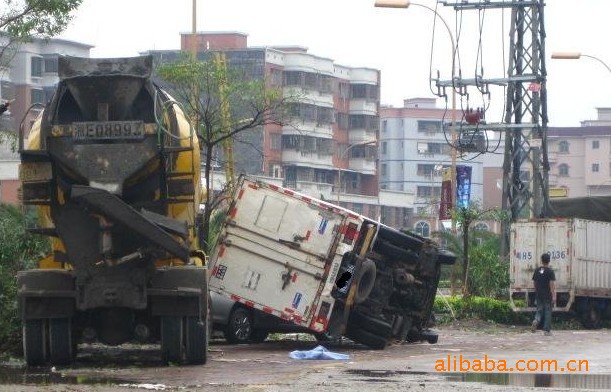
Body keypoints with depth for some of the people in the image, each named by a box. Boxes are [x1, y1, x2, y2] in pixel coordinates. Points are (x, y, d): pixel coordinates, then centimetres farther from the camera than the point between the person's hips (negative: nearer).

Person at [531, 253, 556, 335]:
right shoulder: (550, 271, -10)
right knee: (548, 312, 4)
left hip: (539, 295, 4)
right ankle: (547, 330, 6)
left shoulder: (537, 270, 5)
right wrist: (554, 296, -15)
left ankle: (536, 320, -18)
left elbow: (534, 282, 13)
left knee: (539, 310, 13)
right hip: (548, 296, -4)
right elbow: (552, 284, -15)